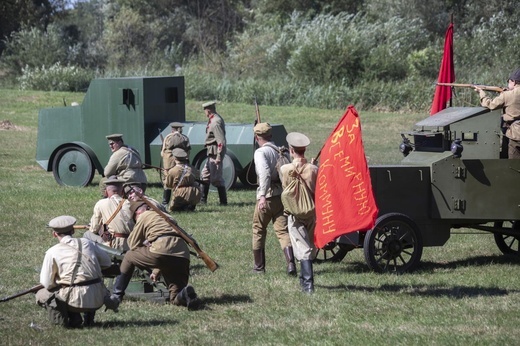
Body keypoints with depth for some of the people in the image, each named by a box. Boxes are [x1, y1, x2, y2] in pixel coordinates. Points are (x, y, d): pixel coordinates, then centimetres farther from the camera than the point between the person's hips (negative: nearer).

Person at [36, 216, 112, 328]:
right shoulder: (86, 243, 8)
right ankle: (89, 316, 18)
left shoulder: (52, 252, -3)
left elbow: (47, 284, -1)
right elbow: (107, 262, 18)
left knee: (41, 295, 18)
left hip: (75, 301, -5)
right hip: (97, 300, 5)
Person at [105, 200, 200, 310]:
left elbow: (133, 244, 17)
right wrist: (157, 271, 46)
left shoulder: (144, 216, 15)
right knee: (177, 300, 14)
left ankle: (116, 297, 18)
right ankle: (186, 294, -21)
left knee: (129, 257, 21)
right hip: (183, 257, 6)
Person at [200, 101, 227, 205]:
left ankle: (223, 201, 0)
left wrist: (219, 157, -25)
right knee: (205, 175, 17)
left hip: (215, 153, -11)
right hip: (211, 153, 11)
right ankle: (203, 199, 24)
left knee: (216, 178, -6)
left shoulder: (216, 122, -19)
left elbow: (221, 141, -24)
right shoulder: (214, 120, 13)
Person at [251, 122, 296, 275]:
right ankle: (291, 264, -17)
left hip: (267, 197, -5)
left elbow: (265, 173, -24)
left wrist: (263, 196, -30)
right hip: (282, 195, 5)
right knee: (283, 230, 2)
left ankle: (259, 266, 19)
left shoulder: (260, 152, -9)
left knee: (258, 231, 12)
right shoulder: (280, 151, 11)